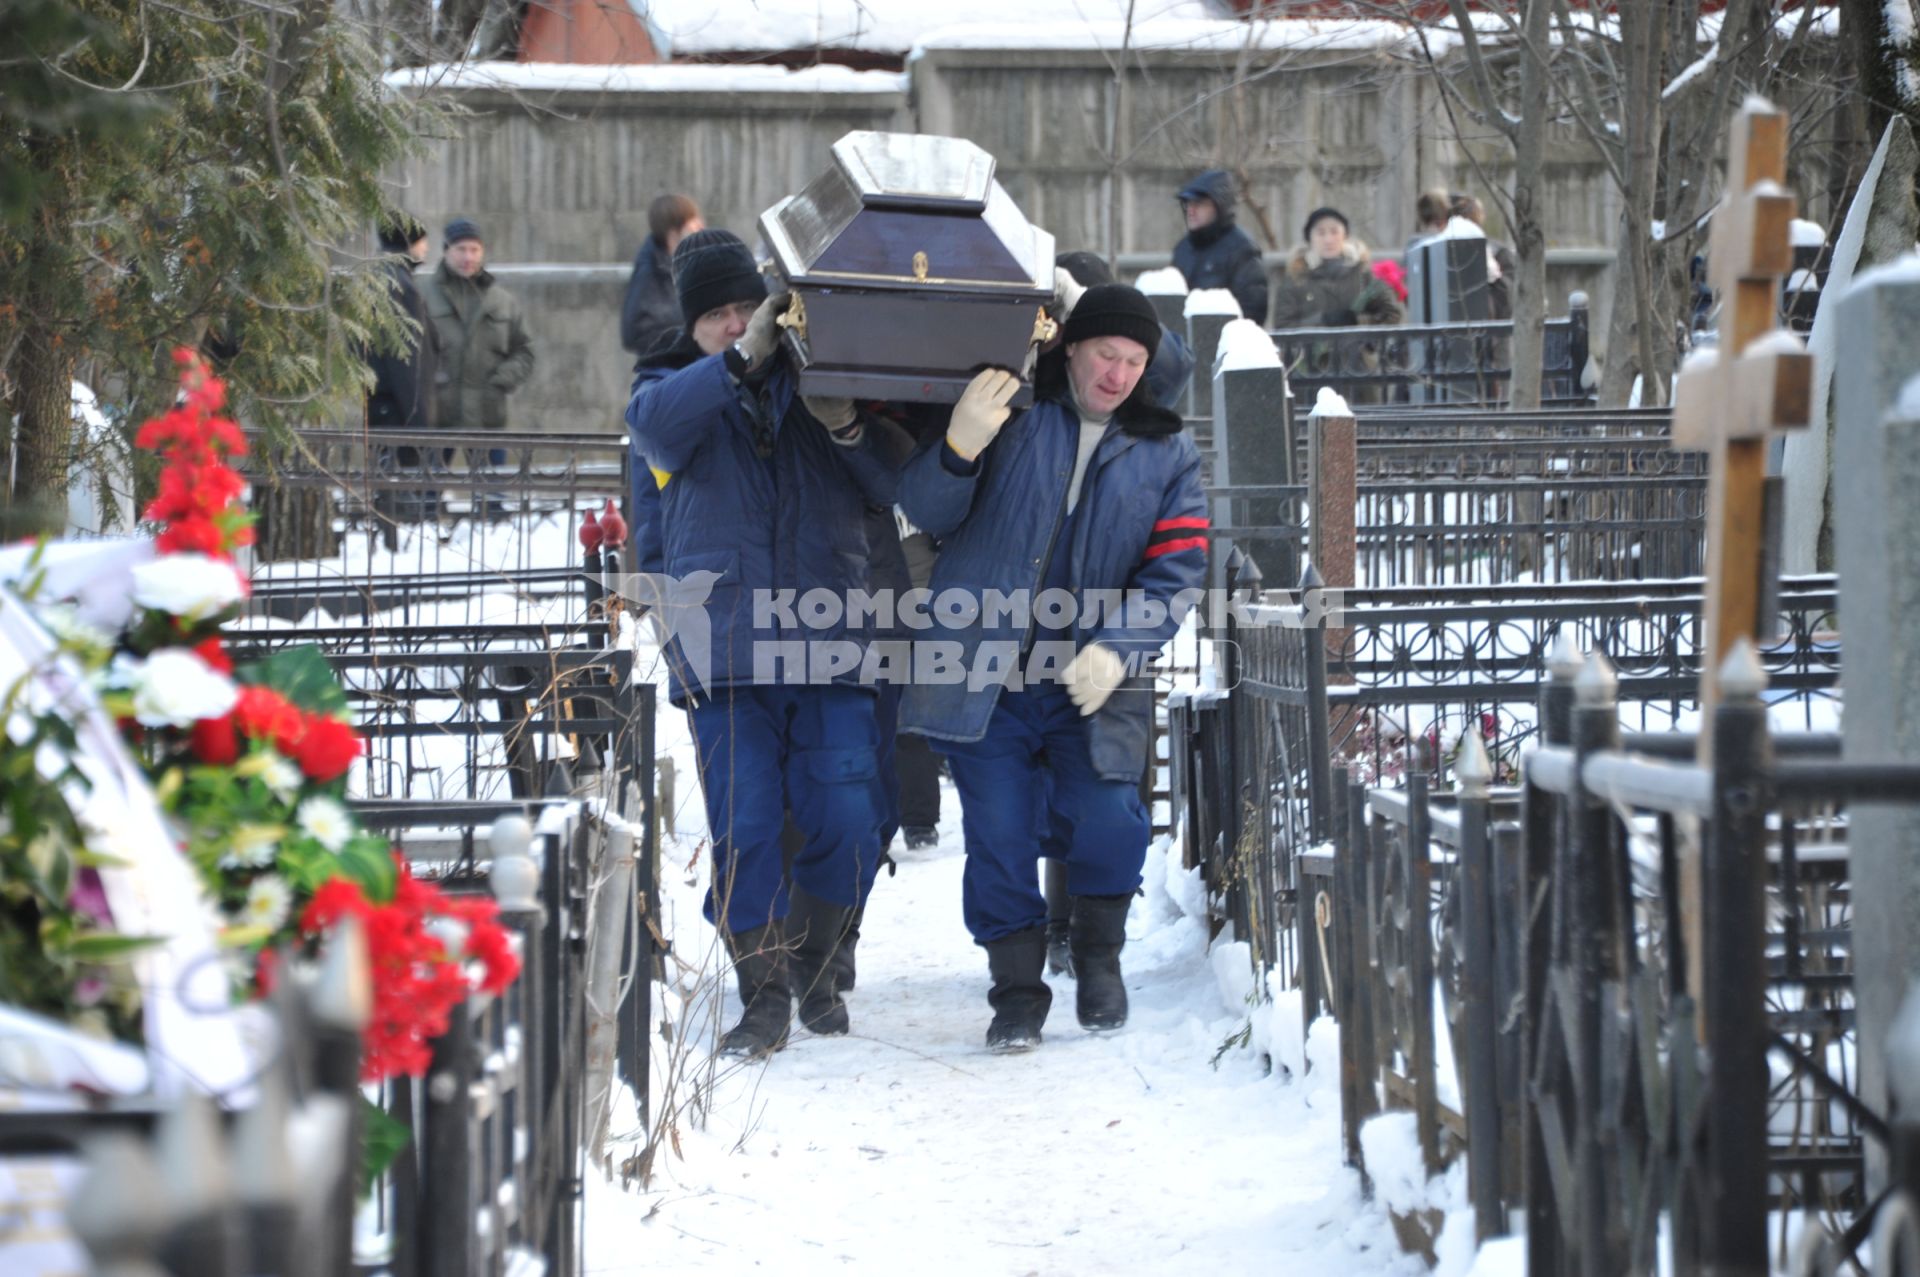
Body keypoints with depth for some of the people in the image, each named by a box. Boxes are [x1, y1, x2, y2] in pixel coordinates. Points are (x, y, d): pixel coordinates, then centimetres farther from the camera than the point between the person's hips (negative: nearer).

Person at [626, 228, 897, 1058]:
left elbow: (895, 490, 10)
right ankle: (764, 995, 5)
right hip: (725, 646, -1)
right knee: (743, 829, -7)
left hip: (829, 639, 1)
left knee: (846, 825, -5)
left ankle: (815, 968, 19)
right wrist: (742, 358, -23)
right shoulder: (674, 388, 14)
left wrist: (849, 429, -9)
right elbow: (657, 423, -12)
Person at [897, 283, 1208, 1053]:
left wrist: (1115, 649, -15)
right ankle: (1017, 988, 13)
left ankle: (1099, 954, 17)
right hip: (984, 667, -1)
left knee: (1109, 822, -10)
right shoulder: (1011, 412, 1)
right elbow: (927, 512, -2)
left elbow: (1177, 570, 1)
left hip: (1092, 680, 1)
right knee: (999, 835, -2)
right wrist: (960, 447, -23)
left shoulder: (1166, 454, 8)